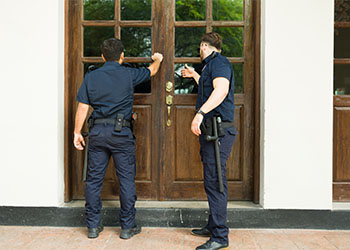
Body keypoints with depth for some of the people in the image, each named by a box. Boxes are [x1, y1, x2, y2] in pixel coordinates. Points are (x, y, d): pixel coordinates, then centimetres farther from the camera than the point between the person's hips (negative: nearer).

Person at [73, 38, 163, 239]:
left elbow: (83, 107, 3)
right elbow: (152, 71, 18)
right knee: (127, 179, 5)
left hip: (97, 131, 3)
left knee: (94, 178, 9)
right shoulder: (128, 74, 0)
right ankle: (128, 226, 11)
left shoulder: (91, 77, 5)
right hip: (121, 132, -3)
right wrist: (158, 59, 39)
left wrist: (77, 132, 10)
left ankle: (93, 225, 17)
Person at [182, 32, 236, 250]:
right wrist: (194, 75, 57)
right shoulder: (211, 65, 26)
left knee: (214, 181, -12)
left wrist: (200, 113, -35)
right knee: (212, 180, 14)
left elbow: (221, 90, -26)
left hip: (218, 130, -11)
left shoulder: (219, 62, -6)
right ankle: (213, 226, 25)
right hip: (210, 130, 11)